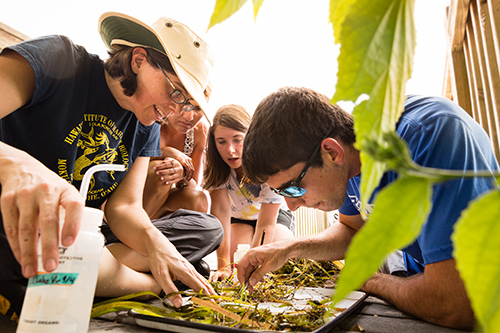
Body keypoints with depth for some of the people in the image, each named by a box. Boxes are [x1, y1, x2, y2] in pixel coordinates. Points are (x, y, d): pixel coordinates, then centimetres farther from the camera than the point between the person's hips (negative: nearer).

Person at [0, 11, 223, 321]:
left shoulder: (147, 130, 4)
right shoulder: (58, 59, -12)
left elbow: (124, 206, -4)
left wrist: (154, 240, -24)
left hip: (85, 236, 6)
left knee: (208, 228, -1)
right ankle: (153, 283, -11)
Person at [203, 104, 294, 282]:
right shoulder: (216, 166, -26)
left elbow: (266, 223, -31)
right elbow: (220, 210, -31)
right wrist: (224, 265, -36)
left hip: (275, 214, -1)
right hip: (239, 218, 1)